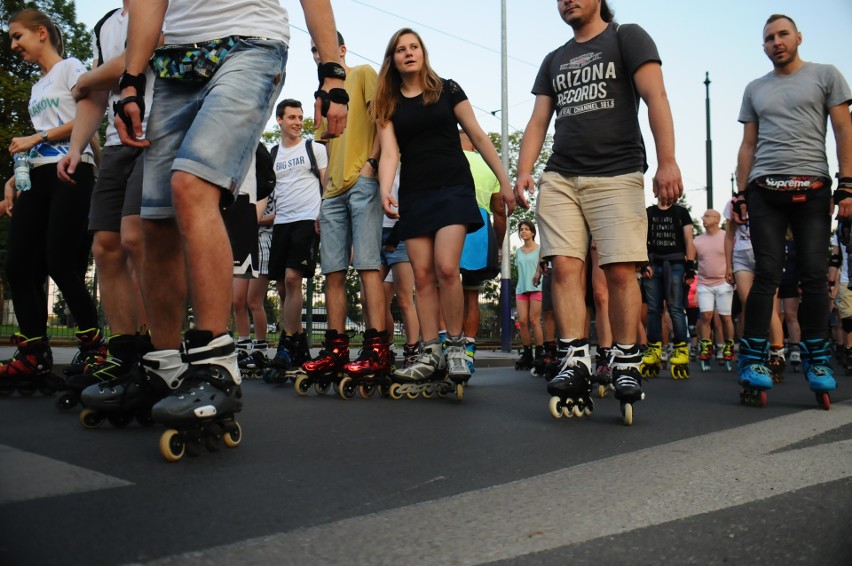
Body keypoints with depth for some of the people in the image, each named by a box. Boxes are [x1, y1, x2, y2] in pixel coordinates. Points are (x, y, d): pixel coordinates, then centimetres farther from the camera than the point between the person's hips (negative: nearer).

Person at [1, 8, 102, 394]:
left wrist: (37, 137, -9)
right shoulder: (36, 88, 27)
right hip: (37, 178, 8)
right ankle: (34, 357, -1)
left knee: (60, 266, -15)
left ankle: (93, 347, -4)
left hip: (71, 173, -8)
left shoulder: (70, 68, 5)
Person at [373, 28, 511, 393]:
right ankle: (430, 354, 5)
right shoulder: (388, 103, 11)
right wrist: (385, 192, -20)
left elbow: (478, 136, 6)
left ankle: (455, 347, -3)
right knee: (422, 275, -1)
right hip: (413, 195, 3)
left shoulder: (447, 90, 6)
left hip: (453, 188, -3)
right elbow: (389, 153, -1)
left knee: (446, 268, -18)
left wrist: (505, 180, 2)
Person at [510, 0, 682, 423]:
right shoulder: (554, 61, 22)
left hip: (617, 174, -4)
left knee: (620, 271, -9)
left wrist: (667, 161, -18)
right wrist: (523, 174, 0)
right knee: (565, 267, -9)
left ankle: (626, 365, -1)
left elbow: (655, 98, -5)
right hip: (560, 178, 4)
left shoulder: (627, 39, 8)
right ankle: (575, 362, -8)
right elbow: (538, 122, 17)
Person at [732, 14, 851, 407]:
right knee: (767, 274, -6)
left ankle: (816, 359, 5)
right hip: (764, 190, 2)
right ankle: (753, 359, -6)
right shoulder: (755, 90, 18)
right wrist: (740, 193, 8)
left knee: (814, 275, -3)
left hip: (812, 186, -1)